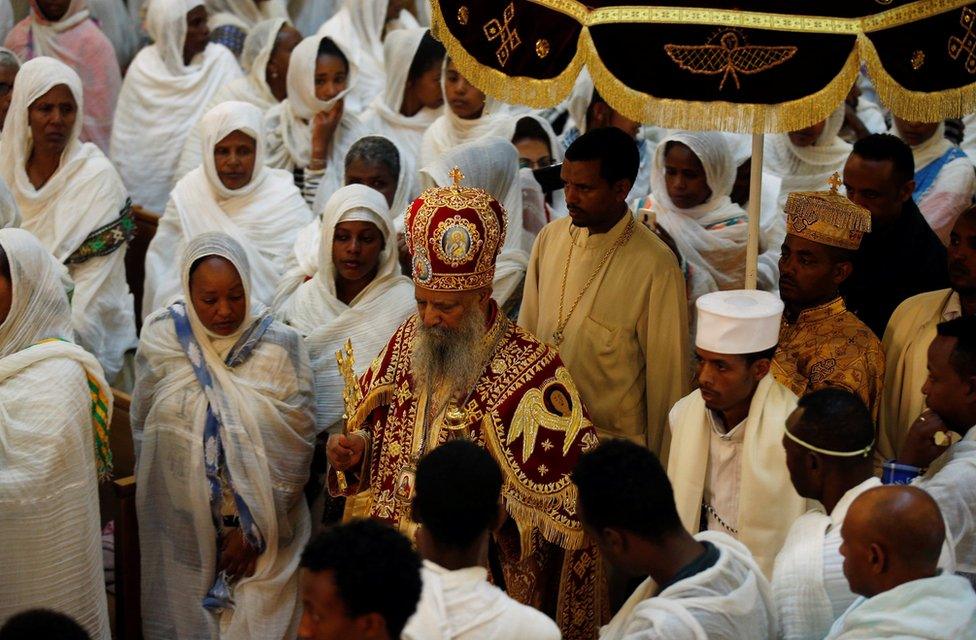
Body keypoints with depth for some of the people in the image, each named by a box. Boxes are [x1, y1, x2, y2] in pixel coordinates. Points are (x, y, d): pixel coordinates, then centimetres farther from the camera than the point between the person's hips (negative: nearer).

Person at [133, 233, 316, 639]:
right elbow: (143, 430, 5)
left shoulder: (280, 345, -9)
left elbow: (296, 445, -8)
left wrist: (255, 527, -10)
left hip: (265, 533, -1)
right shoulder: (162, 338, -4)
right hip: (181, 528, 1)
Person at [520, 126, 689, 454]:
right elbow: (527, 329, 8)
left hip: (615, 440, -5)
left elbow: (667, 373, -11)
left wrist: (655, 461, -6)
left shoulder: (656, 266, -18)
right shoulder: (550, 237, -1)